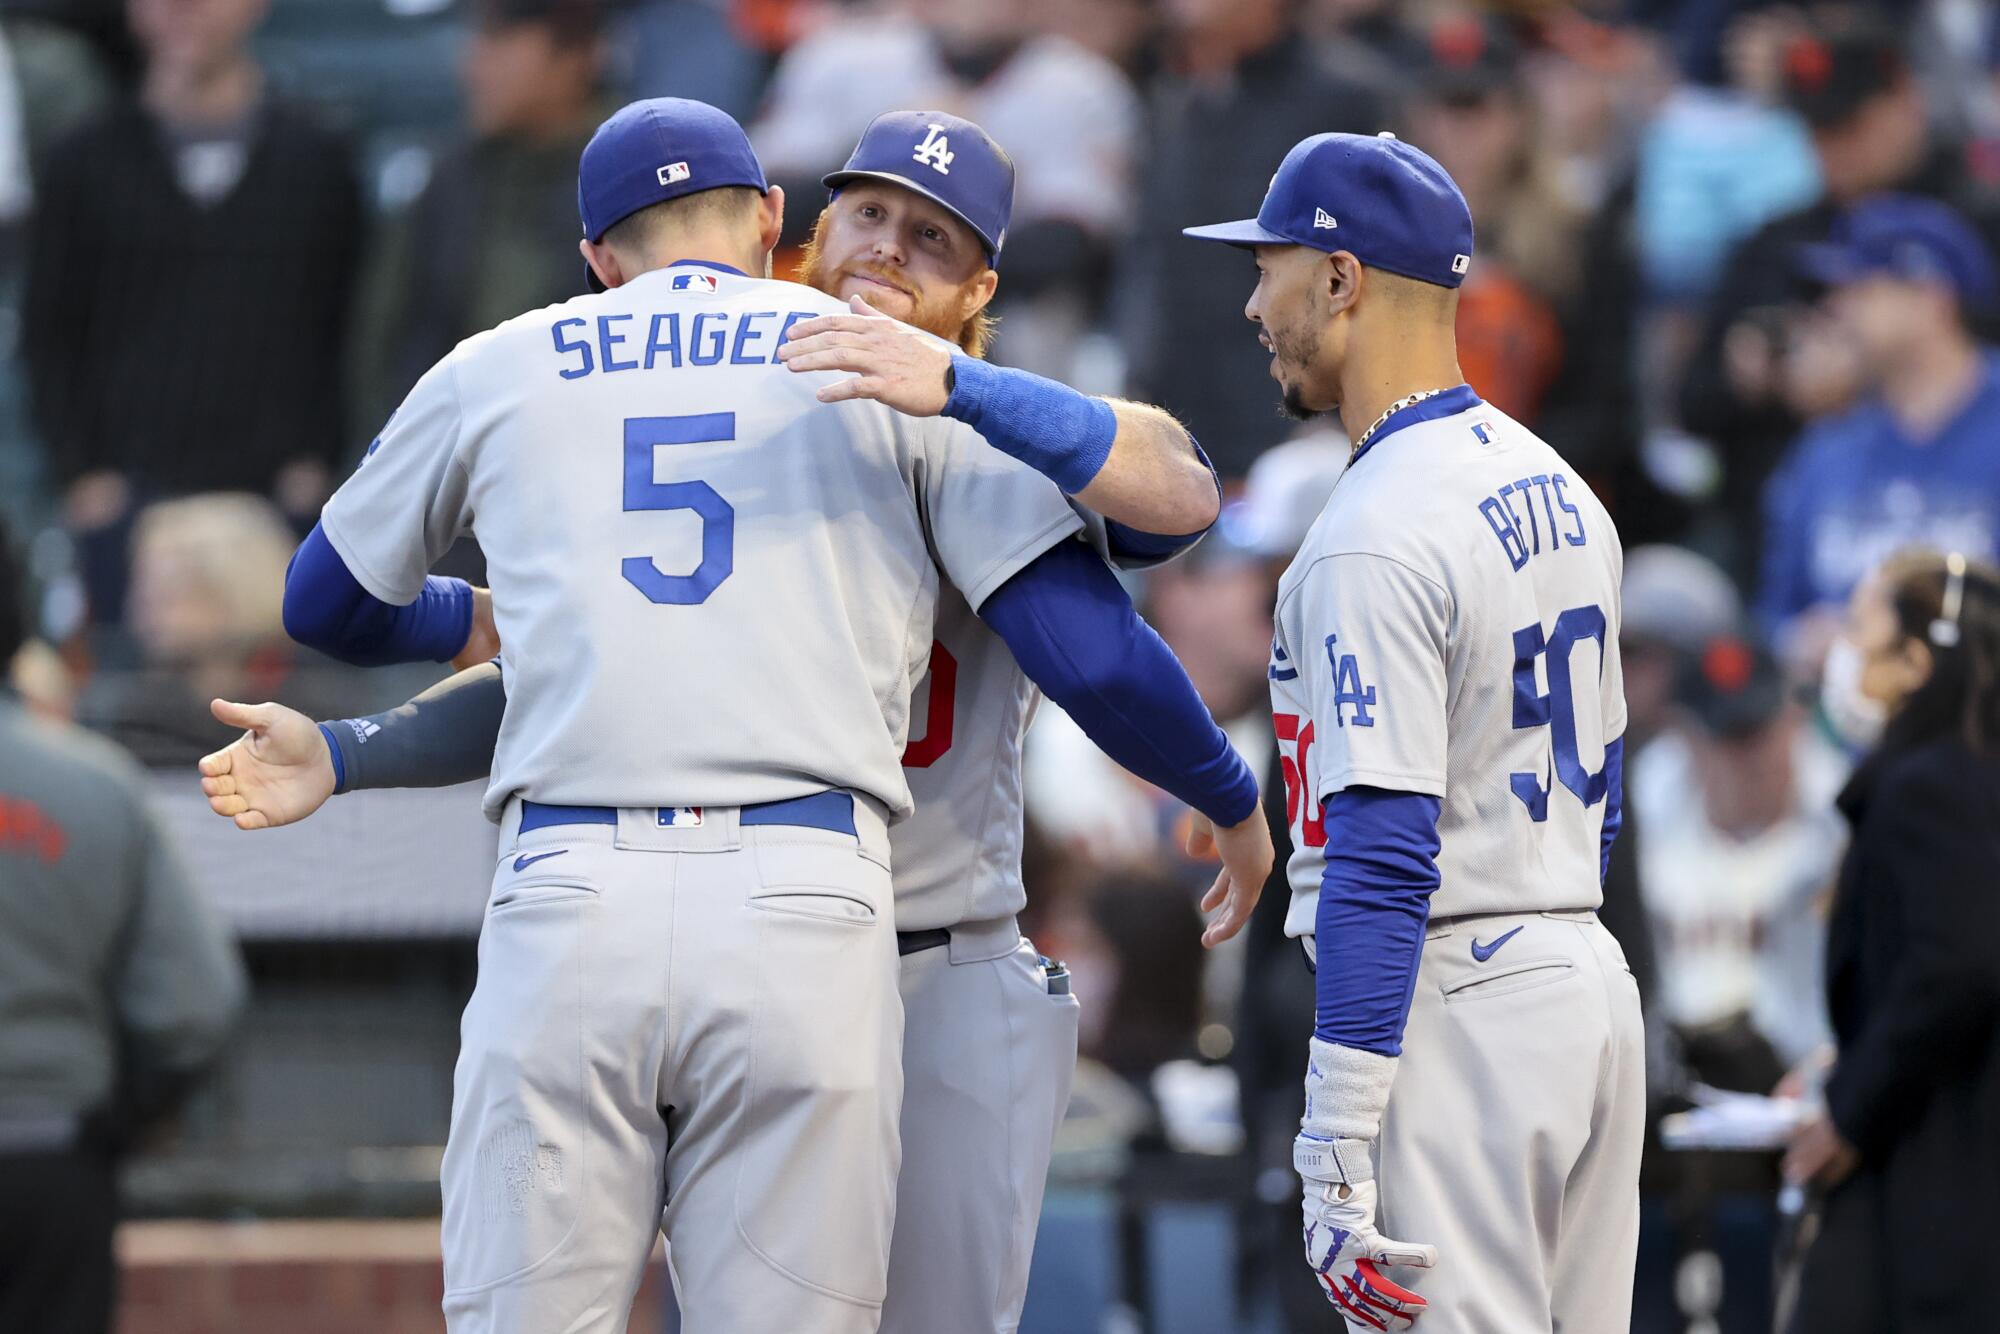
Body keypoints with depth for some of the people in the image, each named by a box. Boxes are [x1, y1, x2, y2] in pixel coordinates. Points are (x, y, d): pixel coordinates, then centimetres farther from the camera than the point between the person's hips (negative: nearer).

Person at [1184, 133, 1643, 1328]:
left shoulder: (1377, 540, -17)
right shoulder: (1562, 491, 13)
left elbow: (1385, 856, -22)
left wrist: (1335, 1160, -22)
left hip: (1450, 1012, -9)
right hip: (1593, 989, 9)